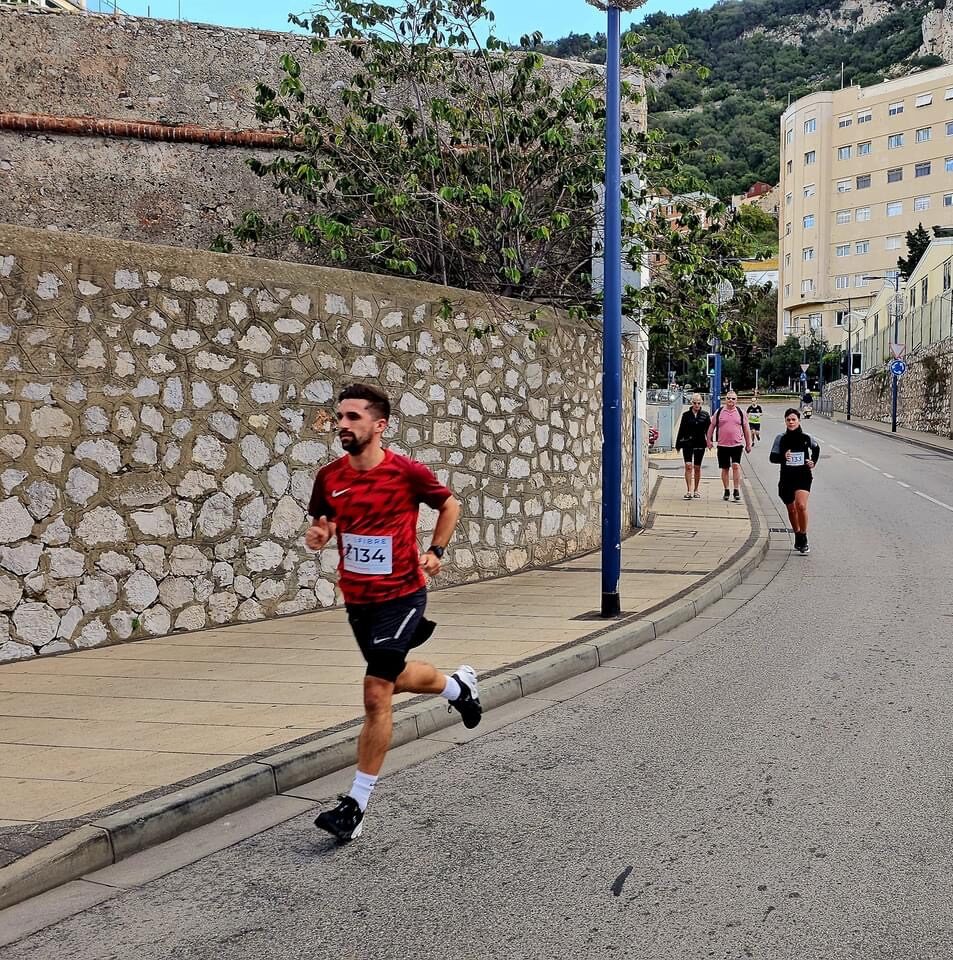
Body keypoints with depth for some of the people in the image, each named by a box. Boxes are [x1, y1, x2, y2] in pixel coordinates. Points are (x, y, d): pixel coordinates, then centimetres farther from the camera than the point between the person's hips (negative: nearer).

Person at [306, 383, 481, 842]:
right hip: (357, 599, 6)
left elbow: (450, 505, 5)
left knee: (376, 693, -13)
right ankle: (458, 685, 56)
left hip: (401, 596, -6)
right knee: (397, 679, 24)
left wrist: (434, 552, -5)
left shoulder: (408, 472, -14)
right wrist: (317, 534, -11)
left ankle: (356, 803, -3)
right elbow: (322, 521, 12)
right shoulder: (329, 477, -4)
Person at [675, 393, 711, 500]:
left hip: (700, 444, 1)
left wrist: (709, 441, -7)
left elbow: (708, 429, 4)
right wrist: (678, 444, 8)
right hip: (687, 443, -1)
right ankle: (688, 491, -11)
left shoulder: (705, 415, 4)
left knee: (697, 467, 8)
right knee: (688, 466, -10)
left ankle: (696, 490, 20)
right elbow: (681, 430, 8)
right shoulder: (686, 415, 4)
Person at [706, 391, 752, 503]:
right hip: (722, 445, 1)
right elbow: (712, 426, 12)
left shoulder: (740, 413, 6)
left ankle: (737, 490, -9)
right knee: (725, 468, 8)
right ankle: (726, 490, 19)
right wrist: (709, 440, 7)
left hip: (737, 444, -1)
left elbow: (746, 429, 11)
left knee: (736, 465, -14)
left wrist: (748, 444, 11)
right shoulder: (719, 412, 5)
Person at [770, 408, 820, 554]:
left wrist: (813, 462, 6)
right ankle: (797, 536, 36)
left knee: (801, 505, -21)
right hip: (787, 477, 2)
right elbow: (773, 457, -3)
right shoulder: (781, 438, -4)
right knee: (791, 509, 13)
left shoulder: (806, 438, -2)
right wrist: (783, 457, -23)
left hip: (803, 476, -2)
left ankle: (803, 538, -8)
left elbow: (816, 448, 20)